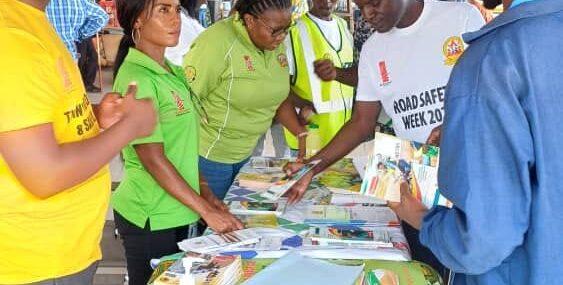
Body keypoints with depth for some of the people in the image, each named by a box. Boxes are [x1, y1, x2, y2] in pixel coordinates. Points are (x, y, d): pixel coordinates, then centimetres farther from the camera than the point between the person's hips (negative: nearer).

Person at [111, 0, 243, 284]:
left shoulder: (174, 73, 7)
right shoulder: (136, 78, -18)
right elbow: (153, 159, -20)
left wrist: (204, 192, 5)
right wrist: (207, 211, -18)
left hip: (181, 212, 8)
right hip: (152, 219, -8)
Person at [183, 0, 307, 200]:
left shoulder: (275, 44, 0)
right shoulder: (218, 44, -22)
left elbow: (278, 97, 13)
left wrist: (303, 134, 1)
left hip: (246, 153, 7)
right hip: (209, 156, -7)